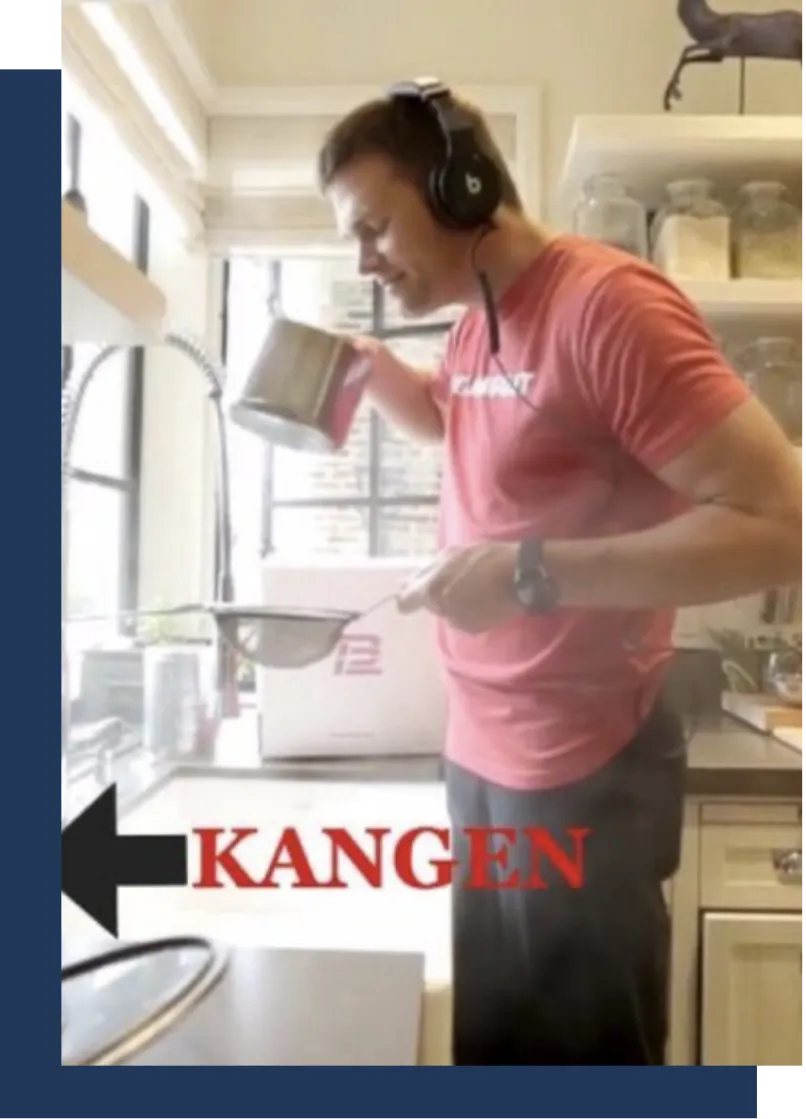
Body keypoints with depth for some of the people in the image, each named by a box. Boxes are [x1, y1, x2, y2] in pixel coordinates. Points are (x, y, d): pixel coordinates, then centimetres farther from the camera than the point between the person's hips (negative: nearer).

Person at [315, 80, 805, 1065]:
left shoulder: (604, 304, -19)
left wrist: (534, 572, -28)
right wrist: (372, 367, 11)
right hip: (482, 758, 8)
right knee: (489, 1050, 21)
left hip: (579, 779, -8)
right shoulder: (478, 321, 8)